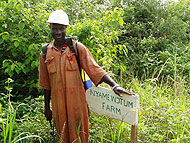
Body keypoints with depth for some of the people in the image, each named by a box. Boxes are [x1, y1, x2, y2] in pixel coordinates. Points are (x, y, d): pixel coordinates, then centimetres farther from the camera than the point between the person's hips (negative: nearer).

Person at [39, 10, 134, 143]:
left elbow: (95, 69, -10)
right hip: (58, 103, 2)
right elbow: (45, 83, 11)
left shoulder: (77, 48, -3)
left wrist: (114, 85, -23)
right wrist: (47, 107, 13)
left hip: (76, 101, -2)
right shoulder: (45, 53, 5)